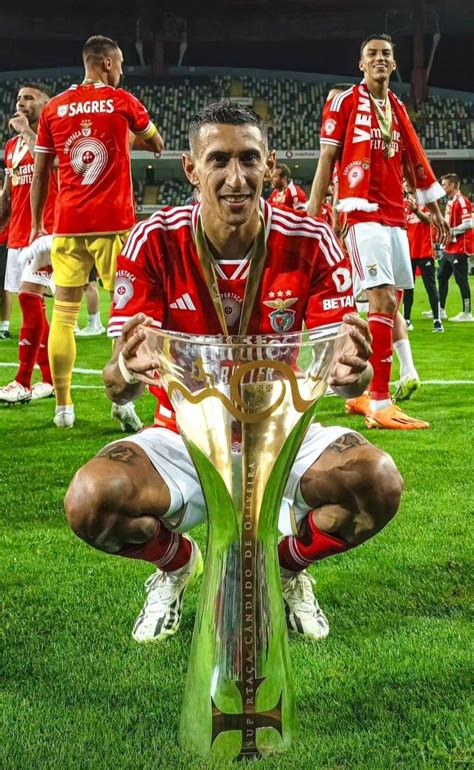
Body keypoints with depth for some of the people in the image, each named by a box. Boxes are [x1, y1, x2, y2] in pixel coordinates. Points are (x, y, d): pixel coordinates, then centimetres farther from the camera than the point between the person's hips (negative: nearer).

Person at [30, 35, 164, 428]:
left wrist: (37, 224, 15)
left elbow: (40, 173, 9)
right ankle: (122, 397, -5)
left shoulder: (54, 108, 7)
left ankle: (63, 407, 7)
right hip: (114, 222, -2)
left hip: (68, 224, 2)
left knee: (63, 316, 6)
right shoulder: (121, 101, 0)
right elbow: (158, 145, 14)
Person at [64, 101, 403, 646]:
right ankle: (176, 563, 10)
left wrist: (351, 372, -37)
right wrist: (127, 372, -42)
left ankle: (288, 564, 8)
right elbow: (119, 388, -15)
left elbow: (337, 366, -10)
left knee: (377, 482, -28)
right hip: (184, 439, 0)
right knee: (90, 501, -29)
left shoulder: (310, 243, -11)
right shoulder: (154, 243, -13)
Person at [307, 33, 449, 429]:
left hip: (395, 216, 7)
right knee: (383, 300, -17)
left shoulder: (398, 108, 18)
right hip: (364, 212, -7)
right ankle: (380, 406, -17)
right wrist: (313, 209, -6)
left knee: (388, 306, 5)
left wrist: (434, 210, 21)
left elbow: (414, 161, 20)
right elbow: (327, 157, -1)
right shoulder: (345, 102, 1)